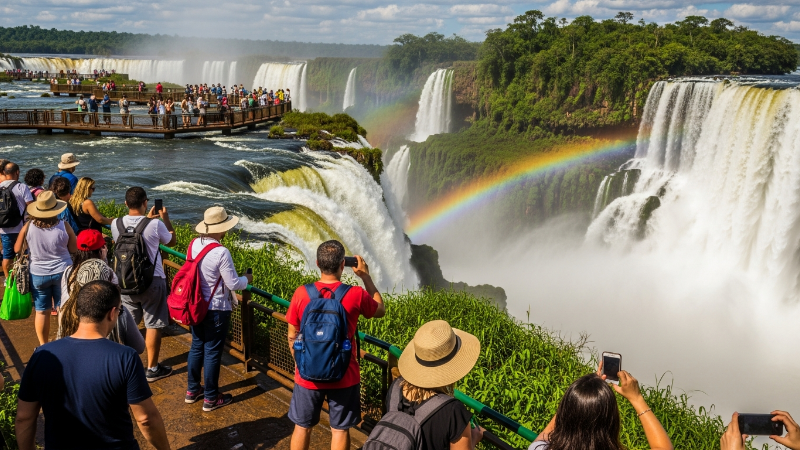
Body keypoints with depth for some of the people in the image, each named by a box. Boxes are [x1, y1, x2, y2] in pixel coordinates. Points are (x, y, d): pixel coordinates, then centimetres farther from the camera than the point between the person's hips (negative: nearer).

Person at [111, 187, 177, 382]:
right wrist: (165, 219, 15)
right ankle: (152, 369, 13)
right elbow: (172, 242, 3)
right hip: (152, 281, -4)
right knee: (153, 325, 6)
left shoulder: (116, 224, -6)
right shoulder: (156, 225, -17)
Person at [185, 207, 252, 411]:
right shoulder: (221, 252, -25)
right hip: (216, 310, -7)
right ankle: (211, 398, 18)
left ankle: (192, 390, 33)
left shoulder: (194, 244, -4)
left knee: (196, 347, 20)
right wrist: (246, 279, 2)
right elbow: (233, 283, -18)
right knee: (212, 352, 5)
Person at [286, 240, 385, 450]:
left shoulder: (301, 293, -11)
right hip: (344, 377, -1)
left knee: (302, 427, 18)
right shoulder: (356, 295, -15)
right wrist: (366, 277, 11)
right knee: (340, 430, 14)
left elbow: (292, 336, -1)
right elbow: (381, 309, 7)